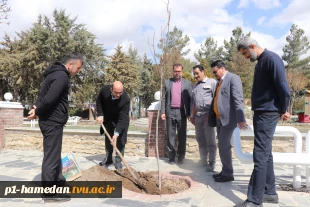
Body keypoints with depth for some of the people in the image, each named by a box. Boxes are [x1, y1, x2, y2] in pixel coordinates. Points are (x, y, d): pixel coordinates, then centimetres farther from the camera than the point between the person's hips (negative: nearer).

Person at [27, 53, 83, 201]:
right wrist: (38, 112, -13)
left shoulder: (56, 74, 16)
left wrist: (37, 108, -1)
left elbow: (43, 95, 15)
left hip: (51, 121, 11)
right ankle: (48, 191, 8)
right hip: (53, 122, -11)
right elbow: (50, 98, -28)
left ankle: (58, 181, 36)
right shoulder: (62, 76, -18)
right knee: (51, 157, -2)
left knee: (55, 154, 21)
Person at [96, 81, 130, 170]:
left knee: (120, 139, -6)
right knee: (108, 138, 12)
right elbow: (99, 102, -6)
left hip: (121, 119, -4)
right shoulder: (105, 89, -27)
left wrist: (117, 133, -42)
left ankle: (118, 160, 7)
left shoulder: (126, 99, -37)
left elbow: (122, 118, -36)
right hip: (108, 118, 4)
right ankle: (108, 158, 25)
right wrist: (100, 115, -17)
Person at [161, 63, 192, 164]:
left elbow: (190, 99, 2)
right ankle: (171, 156, 13)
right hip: (170, 112, 1)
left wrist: (189, 113, -4)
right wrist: (163, 112, -2)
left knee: (182, 136, 5)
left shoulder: (187, 83, 5)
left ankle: (181, 157, 16)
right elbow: (163, 98, 5)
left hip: (182, 112, -1)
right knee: (170, 135, 5)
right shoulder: (167, 82, 8)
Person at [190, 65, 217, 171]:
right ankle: (203, 162, 23)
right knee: (200, 140, 12)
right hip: (197, 116, 6)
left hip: (208, 115, -6)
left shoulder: (212, 82, 0)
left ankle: (211, 164, 6)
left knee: (210, 141, -2)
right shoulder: (194, 86, 20)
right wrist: (192, 116, 15)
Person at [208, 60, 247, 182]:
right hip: (219, 118, 9)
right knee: (222, 146, 12)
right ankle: (225, 171, 23)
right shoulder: (220, 81, 19)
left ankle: (228, 174, 5)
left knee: (224, 146, -7)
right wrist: (211, 116, 20)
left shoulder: (233, 78, -8)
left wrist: (240, 119, -27)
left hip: (228, 118, -9)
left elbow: (238, 100, -19)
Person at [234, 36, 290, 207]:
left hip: (268, 114, -10)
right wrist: (260, 111, 15)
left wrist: (283, 110, -6)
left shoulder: (271, 59, -12)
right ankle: (269, 192, 24)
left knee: (260, 156, -8)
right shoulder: (260, 62, 17)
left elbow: (283, 87, -17)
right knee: (266, 154, 13)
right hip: (260, 113, 10)